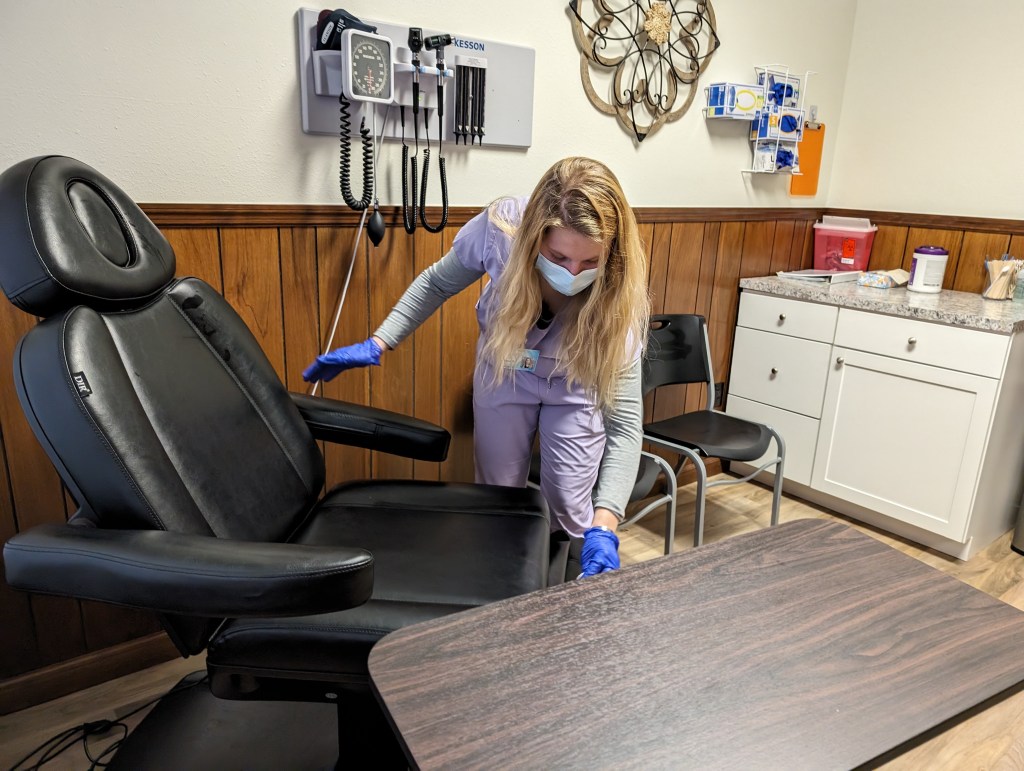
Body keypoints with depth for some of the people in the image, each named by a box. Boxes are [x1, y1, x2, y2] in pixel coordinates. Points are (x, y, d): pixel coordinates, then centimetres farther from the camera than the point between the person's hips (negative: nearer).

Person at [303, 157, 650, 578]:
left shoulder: (618, 295, -36)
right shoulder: (500, 227, -34)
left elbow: (625, 419, -37)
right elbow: (437, 283, -11)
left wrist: (604, 525, -48)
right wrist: (376, 345, -14)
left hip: (574, 387, -1)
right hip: (502, 372, 2)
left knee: (570, 511, 2)